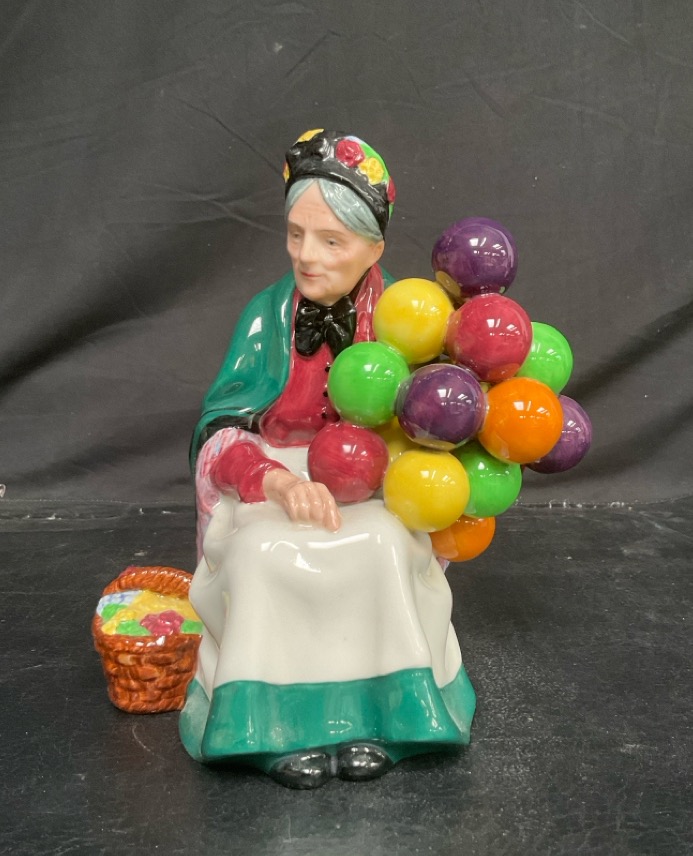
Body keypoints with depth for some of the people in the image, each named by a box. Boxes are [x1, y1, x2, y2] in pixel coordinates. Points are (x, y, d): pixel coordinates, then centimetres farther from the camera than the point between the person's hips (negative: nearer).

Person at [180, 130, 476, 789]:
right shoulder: (269, 314, -6)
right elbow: (219, 431, -12)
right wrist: (278, 478, -32)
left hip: (374, 488, 0)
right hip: (272, 484, 0)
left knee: (379, 544, -32)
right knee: (267, 552, -31)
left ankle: (373, 712, -15)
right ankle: (280, 722, -15)